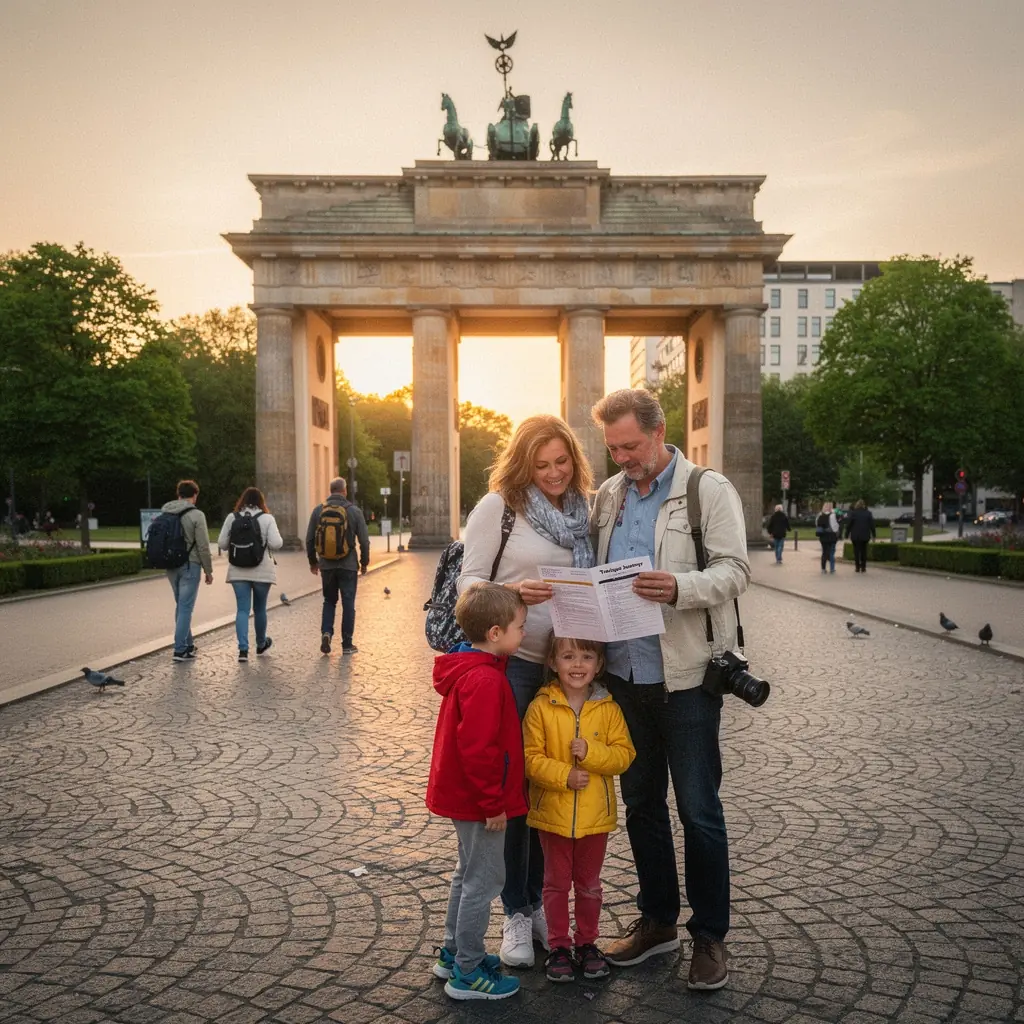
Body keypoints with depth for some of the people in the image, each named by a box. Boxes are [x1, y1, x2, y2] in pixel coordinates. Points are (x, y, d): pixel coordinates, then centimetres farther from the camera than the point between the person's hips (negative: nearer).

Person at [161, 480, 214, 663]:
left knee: (181, 606, 18)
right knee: (186, 607, -2)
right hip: (189, 565, -6)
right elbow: (203, 546, -12)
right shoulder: (196, 515, -11)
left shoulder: (164, 513, 7)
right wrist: (208, 570, -3)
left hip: (171, 566, 6)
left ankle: (186, 644, 26)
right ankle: (180, 649, -3)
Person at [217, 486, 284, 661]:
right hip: (262, 571, -1)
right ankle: (261, 644, 33)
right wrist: (279, 538, 7)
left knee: (242, 609, 3)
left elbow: (222, 544, 1)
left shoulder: (232, 518, 1)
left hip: (238, 571, 1)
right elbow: (276, 544, -14)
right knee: (259, 608, 14)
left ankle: (243, 649, -9)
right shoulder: (267, 518, -6)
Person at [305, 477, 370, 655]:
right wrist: (364, 563, 7)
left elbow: (309, 539, 4)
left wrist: (313, 561, 16)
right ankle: (347, 644, 9)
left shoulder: (318, 510, 0)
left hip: (326, 565, 2)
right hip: (348, 565, -2)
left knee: (329, 601, 17)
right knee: (348, 604, 6)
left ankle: (326, 632, -4)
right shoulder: (354, 511, -6)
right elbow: (364, 540, -5)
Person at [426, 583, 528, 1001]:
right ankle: (467, 974, 17)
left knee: (469, 873, 22)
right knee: (484, 880, 4)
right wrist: (493, 803, -20)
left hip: (462, 794, 10)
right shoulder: (485, 680, -26)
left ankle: (453, 954, 36)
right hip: (479, 800, -10)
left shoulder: (467, 668, 5)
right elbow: (477, 749, -28)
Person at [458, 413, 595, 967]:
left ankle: (539, 900, 29)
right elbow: (468, 581, -7)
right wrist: (512, 592, -26)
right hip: (511, 661, -4)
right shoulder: (498, 506, -5)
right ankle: (515, 913, 20)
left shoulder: (583, 511, 9)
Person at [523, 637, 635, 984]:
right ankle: (559, 947, 28)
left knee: (589, 884, 17)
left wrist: (590, 752, -22)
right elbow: (531, 758, -11)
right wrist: (564, 776, -23)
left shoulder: (608, 709, -4)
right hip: (552, 812, -1)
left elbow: (624, 754, -7)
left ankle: (587, 943, 34)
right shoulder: (540, 708, -10)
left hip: (595, 815, 2)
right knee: (557, 883, 12)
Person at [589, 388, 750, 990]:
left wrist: (678, 587, -29)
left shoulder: (709, 489, -5)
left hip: (686, 675, -5)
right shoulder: (608, 495, 10)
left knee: (699, 810, 5)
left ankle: (710, 935, 22)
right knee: (641, 803, 16)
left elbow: (734, 571, -12)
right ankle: (658, 921, 33)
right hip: (624, 672, 5)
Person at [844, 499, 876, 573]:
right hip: (865, 536, 2)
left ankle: (857, 567, 0)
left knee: (856, 551, 3)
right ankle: (863, 567, 7)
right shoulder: (868, 513, 1)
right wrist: (873, 535, 8)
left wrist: (847, 534, 2)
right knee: (864, 551, 9)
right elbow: (872, 524, 3)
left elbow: (848, 524, -4)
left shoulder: (853, 513, -5)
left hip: (855, 536, -2)